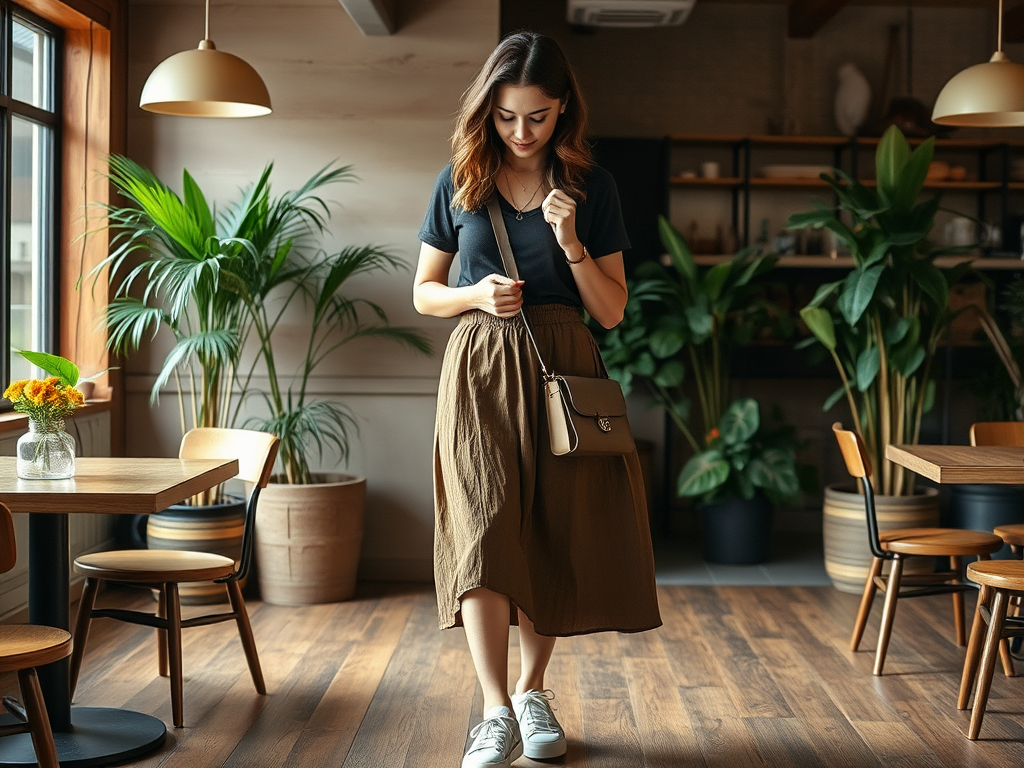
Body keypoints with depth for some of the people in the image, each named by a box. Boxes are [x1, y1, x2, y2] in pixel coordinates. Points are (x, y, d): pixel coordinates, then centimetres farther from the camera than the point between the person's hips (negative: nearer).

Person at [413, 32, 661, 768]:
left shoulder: (590, 186, 4)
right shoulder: (459, 182, 5)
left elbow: (612, 311, 2)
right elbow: (425, 293, 11)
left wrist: (572, 242, -13)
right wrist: (477, 295, -9)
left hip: (563, 370, 1)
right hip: (480, 369, -1)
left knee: (552, 536, 5)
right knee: (485, 526, -13)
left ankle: (533, 691, 24)